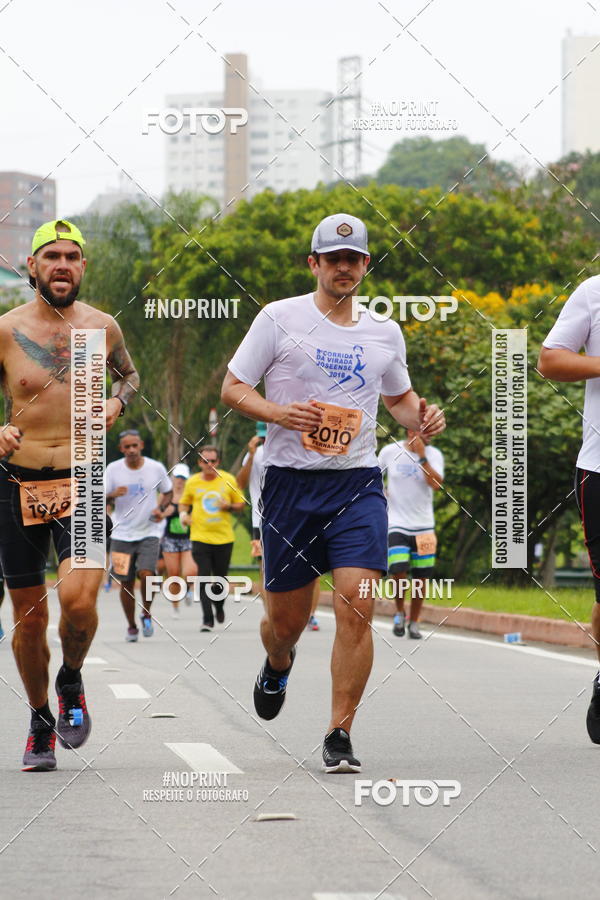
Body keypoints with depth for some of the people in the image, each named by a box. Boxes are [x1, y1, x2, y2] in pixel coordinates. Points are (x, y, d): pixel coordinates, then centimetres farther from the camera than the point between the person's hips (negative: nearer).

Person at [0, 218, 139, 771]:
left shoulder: (102, 327, 3)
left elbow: (129, 375, 24)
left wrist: (117, 402, 2)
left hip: (82, 483, 0)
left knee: (78, 599, -21)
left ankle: (71, 682, 10)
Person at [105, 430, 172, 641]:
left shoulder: (156, 468, -2)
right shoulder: (113, 469, -3)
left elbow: (168, 492, 14)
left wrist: (161, 509, -6)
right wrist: (112, 495, -24)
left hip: (149, 532, -1)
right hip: (122, 534, 1)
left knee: (146, 574, -20)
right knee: (126, 583, 3)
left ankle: (146, 615, 5)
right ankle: (131, 627, 20)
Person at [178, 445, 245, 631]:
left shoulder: (228, 480, 2)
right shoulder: (192, 483, 3)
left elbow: (240, 504, 10)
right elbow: (184, 502, 19)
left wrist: (229, 507, -11)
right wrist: (183, 514, -2)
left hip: (224, 538, 0)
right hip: (200, 537, 0)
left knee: (221, 578, 7)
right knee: (204, 578, -10)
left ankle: (219, 606, 38)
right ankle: (207, 619, -8)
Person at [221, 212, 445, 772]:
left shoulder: (385, 333, 12)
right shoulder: (280, 318, 1)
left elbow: (398, 396, 28)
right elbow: (232, 388, 2)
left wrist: (421, 417, 5)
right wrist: (280, 413, -16)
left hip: (357, 484, 1)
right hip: (290, 481, -1)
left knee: (355, 607, -15)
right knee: (285, 619, 7)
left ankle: (339, 737, -7)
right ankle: (278, 664, 45)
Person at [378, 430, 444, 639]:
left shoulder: (433, 454, -2)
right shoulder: (390, 452, -2)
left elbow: (436, 484, -18)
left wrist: (421, 456, -22)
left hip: (424, 525, 2)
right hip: (397, 523, -2)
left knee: (420, 577, 3)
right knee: (399, 571, -17)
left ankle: (414, 622, 19)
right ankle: (399, 612, 8)